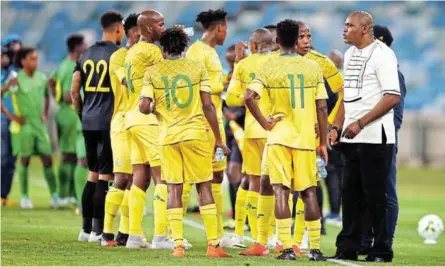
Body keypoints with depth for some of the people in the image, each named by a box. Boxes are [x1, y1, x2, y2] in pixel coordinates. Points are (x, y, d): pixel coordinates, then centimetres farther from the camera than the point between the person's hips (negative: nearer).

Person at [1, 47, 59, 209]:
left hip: (39, 124, 4)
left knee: (47, 158, -1)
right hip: (23, 125, -4)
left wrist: (45, 114, 12)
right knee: (24, 159, 0)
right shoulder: (17, 81, -10)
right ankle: (24, 197, 9)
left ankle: (54, 195, 2)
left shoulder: (41, 78, 6)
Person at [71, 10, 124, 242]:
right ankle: (98, 229, -4)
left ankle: (86, 228, 15)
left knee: (93, 174, 15)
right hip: (109, 121, -7)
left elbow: (74, 90, 11)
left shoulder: (86, 55, 12)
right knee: (105, 176, -3)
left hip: (89, 121, 7)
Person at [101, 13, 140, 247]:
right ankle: (107, 233, -9)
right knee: (122, 178, -12)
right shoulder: (119, 57, -7)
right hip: (124, 124, -7)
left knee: (134, 179, 5)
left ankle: (124, 233, 8)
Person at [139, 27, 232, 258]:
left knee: (174, 189, 5)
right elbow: (207, 105, -2)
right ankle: (213, 245, 1)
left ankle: (178, 245, -2)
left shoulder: (153, 72, 2)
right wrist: (218, 139, 4)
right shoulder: (197, 68, 1)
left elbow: (144, 107, -6)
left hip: (168, 135, 0)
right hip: (196, 133, 0)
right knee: (204, 187, 5)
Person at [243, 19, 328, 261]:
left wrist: (264, 123, -5)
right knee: (309, 192, 11)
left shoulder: (269, 68, -3)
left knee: (281, 191, -1)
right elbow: (322, 108, 1)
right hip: (307, 139, 2)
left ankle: (287, 247, -9)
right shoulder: (312, 68, 2)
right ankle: (315, 248, 12)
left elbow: (249, 97, -16)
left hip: (280, 137, -2)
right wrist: (323, 143, 7)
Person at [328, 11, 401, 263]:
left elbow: (393, 97, -18)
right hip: (352, 138, 8)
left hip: (375, 138, -8)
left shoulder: (382, 55, -12)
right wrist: (337, 127, 14)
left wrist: (359, 123, -19)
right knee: (351, 195, 9)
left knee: (375, 195, -4)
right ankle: (348, 248, 15)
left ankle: (382, 250, 3)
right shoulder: (350, 54, 15)